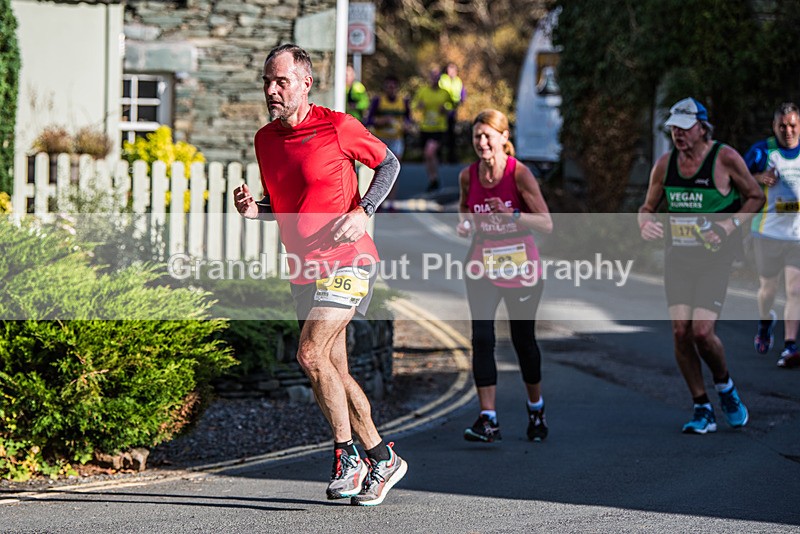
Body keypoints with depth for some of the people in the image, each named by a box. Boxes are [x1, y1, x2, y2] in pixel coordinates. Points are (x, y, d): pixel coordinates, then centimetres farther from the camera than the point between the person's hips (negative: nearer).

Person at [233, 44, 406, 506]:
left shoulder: (337, 127, -11)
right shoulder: (265, 140, 8)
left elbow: (389, 164, 1)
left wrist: (363, 212, -13)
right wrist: (254, 210, -2)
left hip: (347, 262, -7)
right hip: (304, 270, 7)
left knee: (311, 354, -20)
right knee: (335, 370, 8)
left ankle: (348, 456, -9)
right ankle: (382, 459, 19)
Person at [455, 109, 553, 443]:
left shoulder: (519, 174, -13)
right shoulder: (468, 176, -1)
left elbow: (547, 223, -13)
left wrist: (513, 215, -27)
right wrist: (463, 224, -7)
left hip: (521, 266, -2)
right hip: (482, 266, 2)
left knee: (523, 340, 8)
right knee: (481, 338, -12)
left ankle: (536, 408, 33)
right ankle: (488, 420, -12)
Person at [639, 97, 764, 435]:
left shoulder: (725, 159, -8)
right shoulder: (665, 164, 4)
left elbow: (755, 197, 2)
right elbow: (648, 207, 15)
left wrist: (730, 224, -14)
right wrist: (645, 224, -8)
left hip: (715, 258, -4)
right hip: (677, 258, 4)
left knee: (702, 332, -15)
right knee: (680, 332, -5)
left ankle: (724, 385, 17)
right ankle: (702, 410, 8)